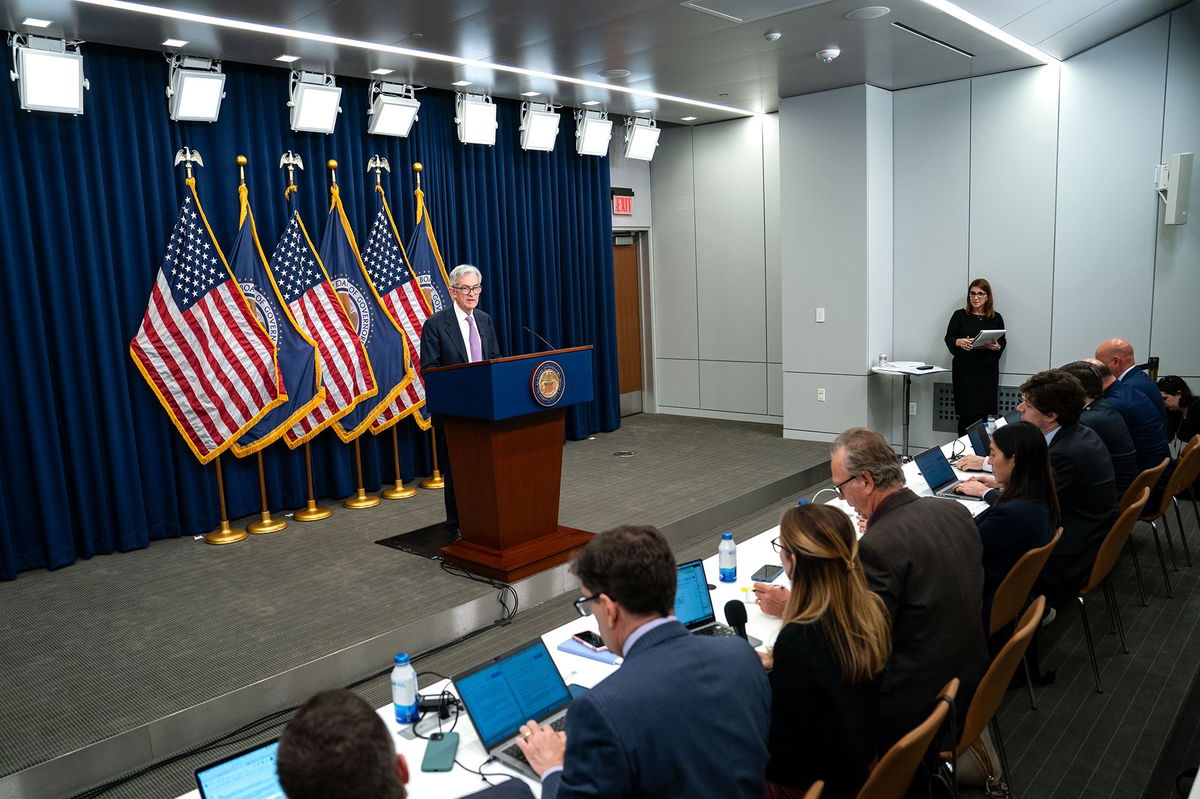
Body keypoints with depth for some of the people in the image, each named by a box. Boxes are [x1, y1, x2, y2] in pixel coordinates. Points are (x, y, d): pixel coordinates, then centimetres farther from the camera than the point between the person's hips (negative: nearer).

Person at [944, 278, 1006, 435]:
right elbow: (948, 338, 2)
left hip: (988, 370, 2)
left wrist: (996, 346, -11)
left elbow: (1003, 341, 12)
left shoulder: (996, 318, 11)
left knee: (984, 413, -1)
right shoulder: (960, 315, 6)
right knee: (967, 414, -5)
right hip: (964, 370, -2)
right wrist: (959, 342, -20)